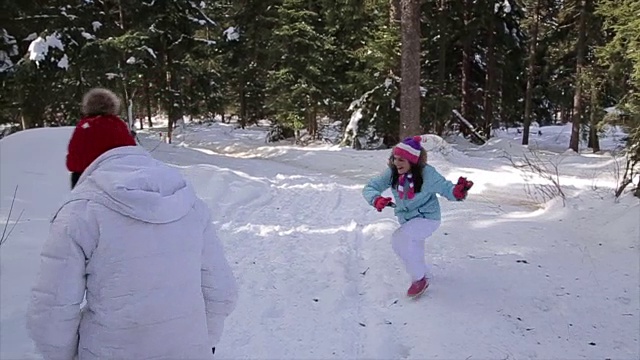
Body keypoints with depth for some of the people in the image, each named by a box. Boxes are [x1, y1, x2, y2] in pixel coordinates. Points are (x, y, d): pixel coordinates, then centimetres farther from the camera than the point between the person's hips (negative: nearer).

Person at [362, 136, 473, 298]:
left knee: (400, 238, -29)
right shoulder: (392, 172, -19)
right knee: (413, 252, 26)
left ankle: (420, 279, -10)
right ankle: (421, 273, 59)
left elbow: (446, 188, -18)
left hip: (427, 218, -6)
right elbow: (369, 187, -17)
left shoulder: (427, 174, -28)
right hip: (407, 220, 6)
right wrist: (376, 199, -39)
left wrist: (457, 191, -41)